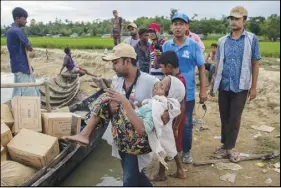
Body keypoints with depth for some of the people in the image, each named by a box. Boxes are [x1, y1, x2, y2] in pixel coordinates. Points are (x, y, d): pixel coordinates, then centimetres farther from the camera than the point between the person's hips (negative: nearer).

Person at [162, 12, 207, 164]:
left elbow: (201, 68, -1)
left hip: (187, 93, -2)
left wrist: (203, 90, -3)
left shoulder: (194, 46, -5)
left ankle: (186, 151, 30)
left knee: (186, 124, 11)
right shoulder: (166, 46, 1)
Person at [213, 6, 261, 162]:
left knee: (235, 118, 3)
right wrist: (214, 83, 5)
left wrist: (253, 87, -2)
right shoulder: (223, 41, 5)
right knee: (224, 117, 12)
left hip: (241, 87, -2)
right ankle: (225, 144, 27)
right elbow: (218, 63, 9)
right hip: (224, 86, 3)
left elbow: (255, 64, 0)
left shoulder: (252, 39, -2)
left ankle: (229, 147, 17)